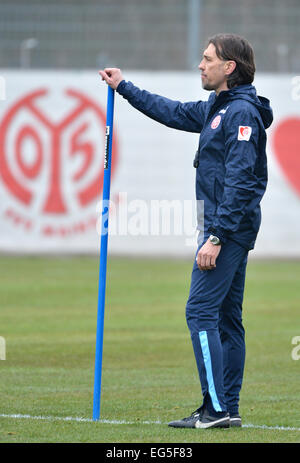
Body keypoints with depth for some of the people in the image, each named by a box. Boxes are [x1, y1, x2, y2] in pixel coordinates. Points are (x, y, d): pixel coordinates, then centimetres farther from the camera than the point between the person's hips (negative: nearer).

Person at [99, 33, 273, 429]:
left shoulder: (242, 112, -16)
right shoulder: (217, 108, 15)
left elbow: (239, 182, -21)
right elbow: (175, 113, 32)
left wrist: (216, 237, -24)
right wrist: (124, 87, 37)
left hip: (229, 227, -10)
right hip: (230, 228, 10)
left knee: (201, 311, -13)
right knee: (226, 318, 9)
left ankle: (217, 408, -16)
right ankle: (227, 409, 11)